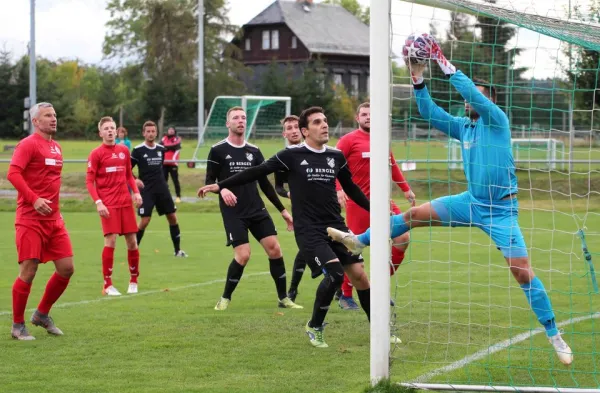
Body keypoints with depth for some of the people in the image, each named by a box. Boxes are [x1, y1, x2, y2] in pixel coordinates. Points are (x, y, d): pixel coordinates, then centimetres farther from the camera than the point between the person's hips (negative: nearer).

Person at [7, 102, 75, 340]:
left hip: (53, 219, 8)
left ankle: (42, 314, 22)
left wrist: (56, 209, 16)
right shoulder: (29, 144, -9)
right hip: (30, 219, -8)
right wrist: (34, 199, -27)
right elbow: (13, 173, -20)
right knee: (28, 272, -6)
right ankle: (18, 326, 7)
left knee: (66, 268, 3)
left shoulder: (55, 147, 16)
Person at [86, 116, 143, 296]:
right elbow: (89, 181, -6)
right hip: (108, 204, -5)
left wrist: (136, 192, 3)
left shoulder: (124, 150, 10)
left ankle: (134, 280, 21)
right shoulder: (96, 154, -4)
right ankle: (107, 284, -3)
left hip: (126, 202, 5)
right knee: (110, 241, -11)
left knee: (132, 241, 6)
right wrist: (98, 202, -16)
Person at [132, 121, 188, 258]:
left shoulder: (161, 149, 7)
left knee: (172, 217, 2)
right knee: (145, 220, -11)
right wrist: (135, 180, -19)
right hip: (146, 190, -5)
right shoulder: (138, 150, -7)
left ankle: (177, 250, 12)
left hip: (162, 189, 5)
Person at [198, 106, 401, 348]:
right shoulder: (292, 156, -5)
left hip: (336, 226, 5)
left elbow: (350, 188, 22)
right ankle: (314, 327, -1)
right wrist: (220, 186, -5)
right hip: (309, 230, -5)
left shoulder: (336, 157, 7)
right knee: (335, 273, -21)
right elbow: (257, 173, -3)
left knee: (359, 274, 0)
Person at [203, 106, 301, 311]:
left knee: (274, 248, -5)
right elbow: (209, 181, -4)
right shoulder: (218, 151, -2)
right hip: (233, 213, -4)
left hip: (257, 210, 4)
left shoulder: (254, 151, 10)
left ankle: (283, 298, 7)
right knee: (243, 255, -14)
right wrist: (222, 189, -27)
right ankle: (225, 298, 6)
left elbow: (265, 184, 16)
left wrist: (283, 210, 14)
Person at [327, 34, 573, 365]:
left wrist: (444, 63, -26)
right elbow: (430, 113, 5)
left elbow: (473, 92, -25)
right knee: (415, 215, 4)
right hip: (472, 201, 6)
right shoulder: (463, 126, 8)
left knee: (522, 271, -12)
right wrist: (418, 80, -7)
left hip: (501, 209, -6)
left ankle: (555, 336, -4)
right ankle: (358, 242, 22)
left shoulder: (497, 120, -11)